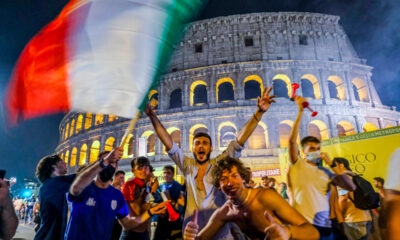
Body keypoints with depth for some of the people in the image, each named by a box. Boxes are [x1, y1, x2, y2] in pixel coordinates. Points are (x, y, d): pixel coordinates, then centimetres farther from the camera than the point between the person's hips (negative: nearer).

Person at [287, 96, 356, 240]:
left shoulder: (327, 172, 12)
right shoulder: (297, 165, 1)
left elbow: (351, 187, 1)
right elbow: (292, 140, -14)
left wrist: (331, 163, -2)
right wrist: (300, 111, -14)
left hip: (325, 225, 4)